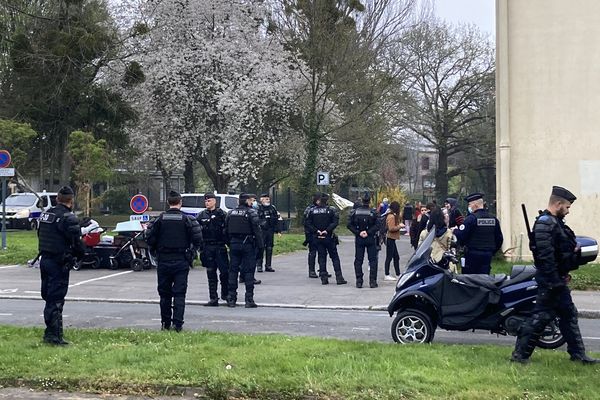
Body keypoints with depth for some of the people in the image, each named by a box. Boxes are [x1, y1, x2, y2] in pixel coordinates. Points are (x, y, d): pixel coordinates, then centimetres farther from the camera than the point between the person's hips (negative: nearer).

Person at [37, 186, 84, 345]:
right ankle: (55, 336, -3)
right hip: (59, 263, -8)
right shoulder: (68, 217, -15)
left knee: (49, 297, 16)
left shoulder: (45, 214, 10)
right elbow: (76, 242, -16)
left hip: (44, 259, 8)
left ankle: (50, 332, 23)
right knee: (56, 300, -5)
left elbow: (41, 237, 15)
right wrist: (80, 254, 2)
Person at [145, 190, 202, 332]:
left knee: (165, 293, 11)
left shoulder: (160, 219, -2)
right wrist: (191, 251, 11)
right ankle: (177, 324, -4)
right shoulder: (187, 219, -5)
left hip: (164, 261, 1)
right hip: (181, 261, -1)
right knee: (179, 293, 1)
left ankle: (165, 323, 16)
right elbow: (197, 239, -8)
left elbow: (150, 239, -2)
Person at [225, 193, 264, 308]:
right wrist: (260, 245, -9)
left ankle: (231, 299, 10)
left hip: (234, 244, 5)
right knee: (249, 271, -1)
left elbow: (226, 230, 13)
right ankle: (249, 299, -2)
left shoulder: (231, 213, 10)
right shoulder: (251, 212, -8)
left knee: (233, 270, 9)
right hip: (247, 245, -5)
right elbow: (257, 230, -13)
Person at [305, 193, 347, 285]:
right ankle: (339, 278, 1)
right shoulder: (331, 210, -5)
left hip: (317, 238, 2)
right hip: (329, 238, -2)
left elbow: (308, 224, -5)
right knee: (335, 257, 5)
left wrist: (316, 231, -5)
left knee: (321, 258, 9)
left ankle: (324, 278, 5)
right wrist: (327, 230, -15)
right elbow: (335, 222, -16)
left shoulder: (312, 211, 0)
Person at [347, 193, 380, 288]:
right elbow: (377, 225, -14)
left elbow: (349, 225, -5)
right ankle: (372, 281, 1)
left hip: (359, 239, 2)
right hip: (371, 239, -2)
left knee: (358, 260, 8)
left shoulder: (354, 212, -1)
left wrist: (358, 233, -7)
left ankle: (359, 281, 5)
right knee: (372, 260, 6)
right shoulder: (373, 212, -7)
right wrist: (368, 232, -12)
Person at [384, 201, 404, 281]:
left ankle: (398, 274, 20)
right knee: (389, 257, -4)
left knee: (396, 257, 14)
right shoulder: (391, 216, -17)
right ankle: (387, 275, 1)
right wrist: (399, 226, -13)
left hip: (391, 239, 10)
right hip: (390, 239, -10)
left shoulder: (393, 216, 13)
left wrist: (399, 224, 3)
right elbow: (391, 228, -23)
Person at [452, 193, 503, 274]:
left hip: (473, 255, -5)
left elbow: (461, 236, -14)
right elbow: (499, 239, 12)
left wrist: (455, 230, 6)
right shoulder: (493, 219, 8)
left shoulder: (471, 218, -11)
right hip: (488, 255, 5)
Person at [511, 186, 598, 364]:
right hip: (550, 280, -11)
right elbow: (545, 255, -25)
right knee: (542, 315, -7)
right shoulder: (545, 223, -18)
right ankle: (520, 354, -2)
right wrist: (555, 282, -26)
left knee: (569, 314, 13)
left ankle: (578, 353, 20)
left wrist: (575, 253, 10)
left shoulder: (555, 222, 16)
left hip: (558, 278, 11)